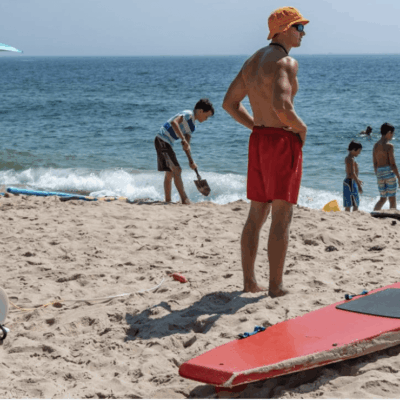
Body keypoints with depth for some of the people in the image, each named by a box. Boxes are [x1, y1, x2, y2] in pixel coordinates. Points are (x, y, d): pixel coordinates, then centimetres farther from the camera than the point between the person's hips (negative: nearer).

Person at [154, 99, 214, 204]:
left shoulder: (192, 125, 16)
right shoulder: (188, 114, -12)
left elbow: (186, 145, 16)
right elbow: (174, 122, -29)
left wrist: (191, 161, 9)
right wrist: (183, 139, -32)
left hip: (166, 144, 10)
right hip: (162, 141, -10)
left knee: (170, 173, 15)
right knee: (177, 170, -12)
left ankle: (167, 201, 21)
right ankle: (185, 199, -13)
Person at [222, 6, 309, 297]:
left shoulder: (253, 61, 14)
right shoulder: (286, 62, -15)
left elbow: (230, 103, 17)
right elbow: (281, 106, -29)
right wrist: (301, 128, -12)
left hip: (258, 141, 9)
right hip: (283, 142, -9)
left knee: (257, 214, 14)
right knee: (282, 217, -4)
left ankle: (250, 281, 18)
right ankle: (276, 286, -2)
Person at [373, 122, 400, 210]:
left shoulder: (376, 145, 11)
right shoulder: (389, 146, -11)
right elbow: (392, 164, -13)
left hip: (379, 173, 7)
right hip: (388, 172, -7)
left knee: (383, 199, 15)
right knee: (392, 199, 2)